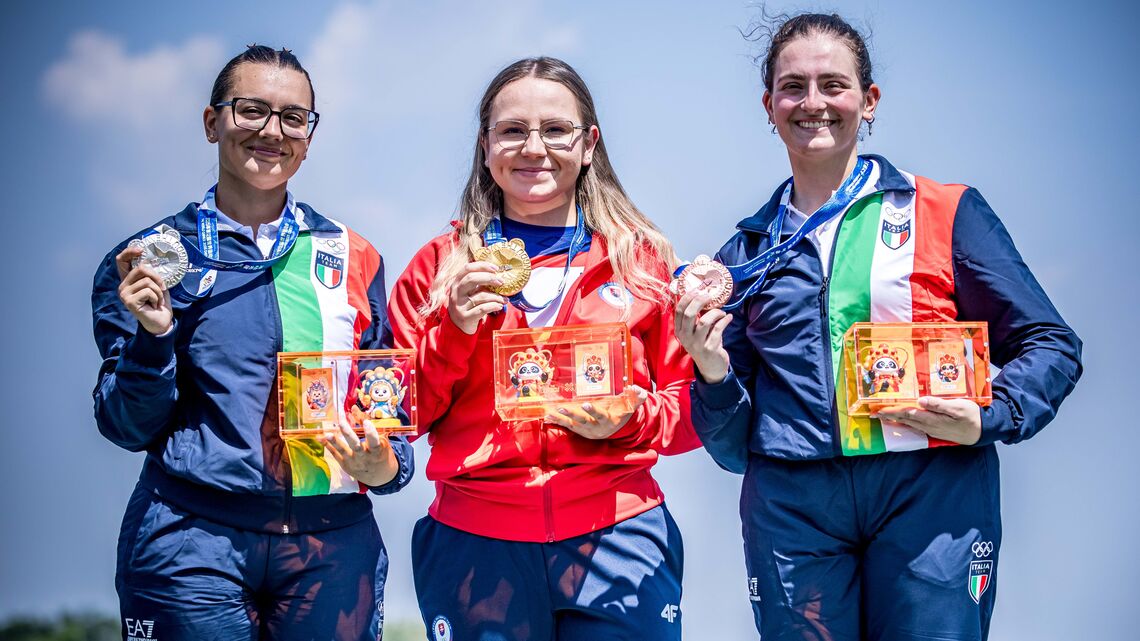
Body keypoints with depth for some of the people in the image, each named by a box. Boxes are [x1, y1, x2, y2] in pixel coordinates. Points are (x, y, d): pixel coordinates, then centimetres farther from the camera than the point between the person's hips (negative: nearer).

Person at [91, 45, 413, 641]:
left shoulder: (352, 257, 10)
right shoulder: (148, 258, 4)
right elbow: (128, 427, 3)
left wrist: (384, 466, -5)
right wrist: (153, 337, -14)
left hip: (333, 546, 2)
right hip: (192, 543, -2)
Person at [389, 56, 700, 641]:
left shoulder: (643, 258, 7)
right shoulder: (439, 265, 8)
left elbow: (693, 409, 9)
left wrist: (631, 419, -11)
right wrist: (454, 330, -9)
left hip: (617, 544, 0)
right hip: (475, 543, 0)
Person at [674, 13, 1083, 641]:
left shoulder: (947, 212, 5)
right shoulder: (746, 250, 14)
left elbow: (1048, 344, 4)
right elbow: (733, 441, 16)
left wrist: (989, 417, -13)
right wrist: (712, 371, -4)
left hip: (929, 492, -2)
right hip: (790, 508, 2)